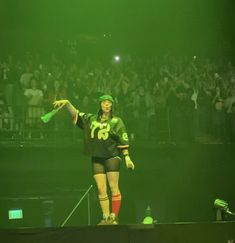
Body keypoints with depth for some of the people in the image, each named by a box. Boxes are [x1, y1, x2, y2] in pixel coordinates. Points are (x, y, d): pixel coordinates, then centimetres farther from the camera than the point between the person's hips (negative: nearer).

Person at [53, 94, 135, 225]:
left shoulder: (116, 121, 4)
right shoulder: (91, 119, 14)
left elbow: (123, 140, 0)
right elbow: (76, 114, 7)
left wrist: (127, 157, -6)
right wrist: (67, 103, -9)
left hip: (112, 157, -3)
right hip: (96, 158, 4)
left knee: (113, 187, -5)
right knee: (101, 189, 1)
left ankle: (114, 217, -3)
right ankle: (106, 218, 7)